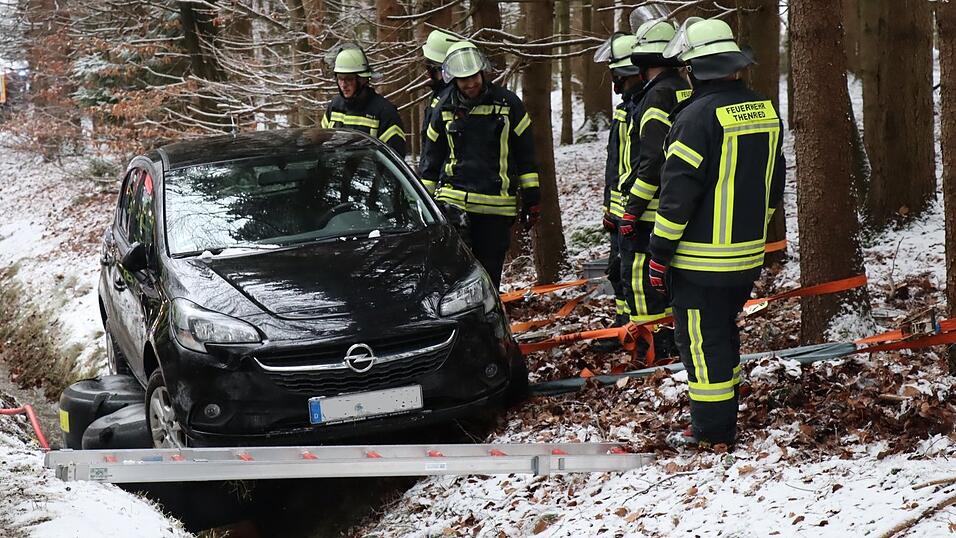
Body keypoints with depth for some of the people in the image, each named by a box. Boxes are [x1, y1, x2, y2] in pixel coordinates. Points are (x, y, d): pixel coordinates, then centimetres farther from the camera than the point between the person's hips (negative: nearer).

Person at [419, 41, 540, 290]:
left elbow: (525, 155, 8)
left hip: (497, 205, 0)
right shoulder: (445, 108, 6)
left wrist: (531, 198, 6)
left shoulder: (507, 103, 2)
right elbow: (431, 158, 16)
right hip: (454, 199, 0)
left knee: (489, 272, 6)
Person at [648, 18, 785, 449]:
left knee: (701, 340, 1)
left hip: (701, 260, -8)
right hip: (748, 257, 8)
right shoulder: (765, 113, 7)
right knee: (725, 331, 21)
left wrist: (660, 253, -11)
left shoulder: (698, 116, -17)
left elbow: (678, 191, -17)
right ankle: (726, 411, 31)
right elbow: (773, 184, 16)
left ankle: (712, 430, 6)